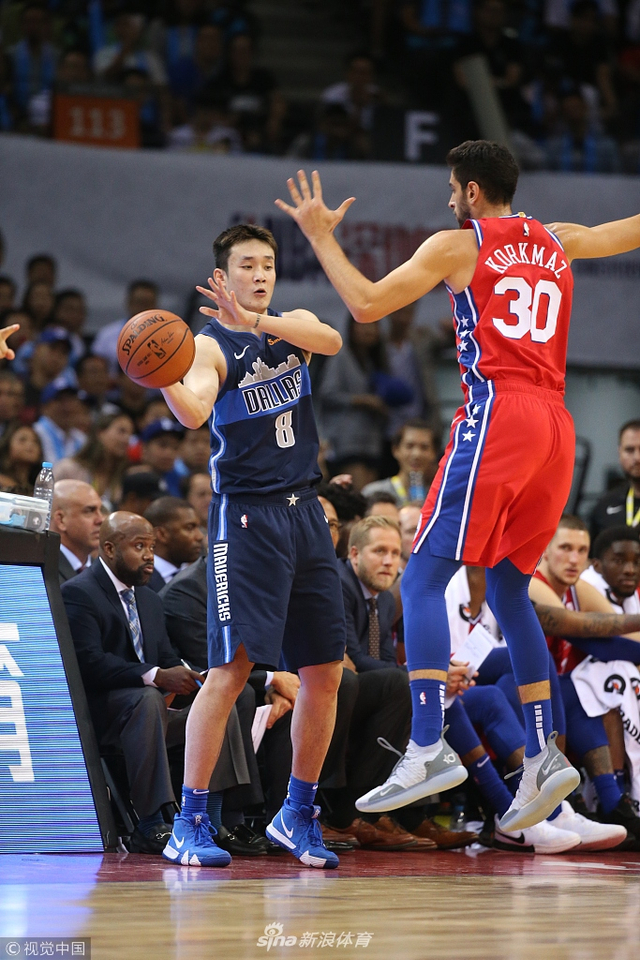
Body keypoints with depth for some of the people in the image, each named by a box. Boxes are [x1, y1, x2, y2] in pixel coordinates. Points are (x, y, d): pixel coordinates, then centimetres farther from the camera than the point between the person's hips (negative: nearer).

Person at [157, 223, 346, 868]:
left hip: (304, 512, 6)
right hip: (245, 517, -6)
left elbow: (331, 341, -12)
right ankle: (188, 826, -11)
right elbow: (194, 412, -22)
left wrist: (259, 322, -27)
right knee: (231, 668, -14)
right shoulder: (211, 345, -3)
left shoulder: (294, 324, 12)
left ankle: (298, 815, 20)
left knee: (325, 675, 6)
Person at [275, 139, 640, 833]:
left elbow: (365, 305, -2)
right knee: (508, 587, 15)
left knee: (424, 578, -7)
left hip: (497, 413, -7)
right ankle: (542, 756, 7)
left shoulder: (457, 245, 4)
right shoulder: (557, 242, 20)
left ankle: (428, 748, -21)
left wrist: (320, 235, 9)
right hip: (555, 424, 7)